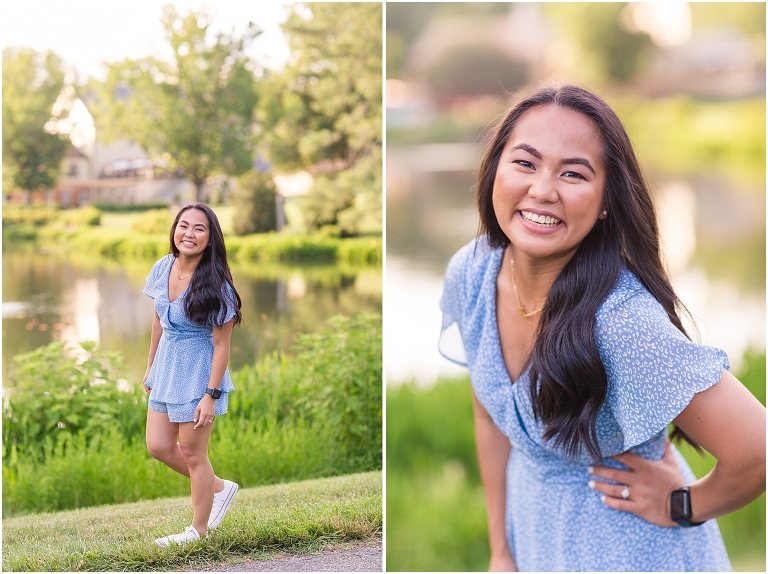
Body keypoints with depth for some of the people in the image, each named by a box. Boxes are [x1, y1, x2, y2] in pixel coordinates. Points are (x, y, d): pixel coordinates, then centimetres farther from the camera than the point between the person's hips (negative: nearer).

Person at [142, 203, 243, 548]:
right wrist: (150, 366, 16)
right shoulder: (163, 268, -3)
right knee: (158, 446, 11)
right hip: (166, 367, 7)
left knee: (192, 453, 4)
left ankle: (199, 530, 24)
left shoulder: (215, 286, -21)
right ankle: (219, 487, 33)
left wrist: (210, 395, -19)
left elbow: (222, 345, -18)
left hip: (198, 372, -7)